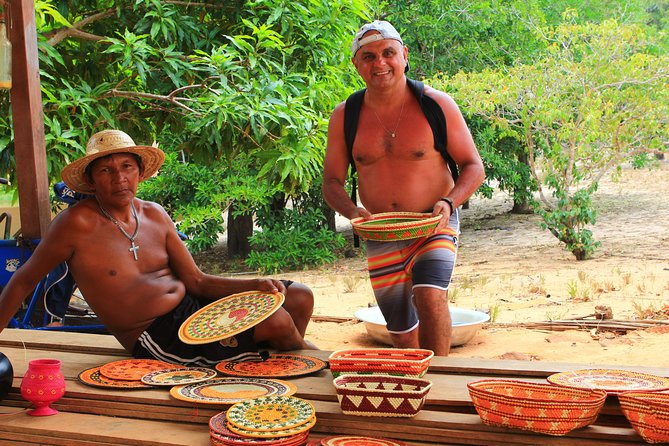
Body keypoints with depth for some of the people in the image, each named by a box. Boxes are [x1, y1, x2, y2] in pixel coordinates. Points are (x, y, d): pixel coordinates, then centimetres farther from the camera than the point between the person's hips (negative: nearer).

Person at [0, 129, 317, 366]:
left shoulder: (154, 215, 6)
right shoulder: (78, 223, -13)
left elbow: (196, 281, 5)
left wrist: (256, 285, -8)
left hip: (192, 305, 7)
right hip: (157, 337, -7)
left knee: (300, 298, 3)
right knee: (277, 321, -19)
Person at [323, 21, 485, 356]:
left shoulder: (437, 105, -8)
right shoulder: (344, 117, -2)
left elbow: (473, 167, -3)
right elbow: (331, 182, 3)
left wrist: (449, 203, -22)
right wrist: (353, 211, -18)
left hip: (434, 227, -3)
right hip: (380, 237, 3)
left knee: (430, 297, -30)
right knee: (401, 335, 13)